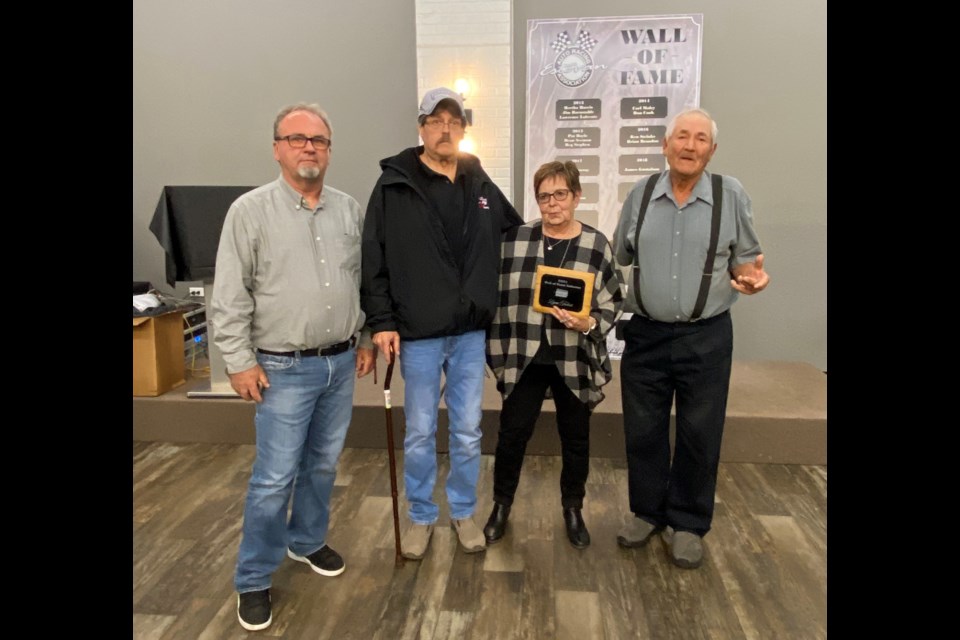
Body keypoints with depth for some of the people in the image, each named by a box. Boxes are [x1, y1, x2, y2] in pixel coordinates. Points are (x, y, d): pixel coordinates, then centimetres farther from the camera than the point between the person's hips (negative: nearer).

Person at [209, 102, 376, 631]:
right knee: (274, 478, 1)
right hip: (284, 369, -4)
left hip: (341, 363, 5)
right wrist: (239, 360, -10)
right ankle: (253, 580, 20)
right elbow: (229, 297, -8)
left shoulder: (349, 210, 6)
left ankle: (307, 540, 40)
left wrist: (368, 338, 12)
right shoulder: (250, 211, -7)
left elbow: (364, 280, 13)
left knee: (323, 465, 17)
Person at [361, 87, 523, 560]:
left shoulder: (481, 184, 7)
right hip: (419, 335, -3)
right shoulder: (394, 186, -4)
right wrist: (381, 321, -12)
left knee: (468, 431, 13)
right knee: (420, 433, 10)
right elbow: (373, 260, -6)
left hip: (471, 333, 3)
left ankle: (463, 512, 32)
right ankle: (421, 516, 30)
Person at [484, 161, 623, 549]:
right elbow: (495, 293, 4)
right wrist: (497, 349, 1)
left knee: (576, 439, 13)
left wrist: (589, 324, -19)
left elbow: (612, 303, 1)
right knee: (512, 434, 7)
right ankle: (501, 505, 31)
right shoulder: (513, 239, -1)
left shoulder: (597, 245, -3)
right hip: (524, 359, 0)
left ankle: (573, 510, 36)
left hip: (575, 362, 0)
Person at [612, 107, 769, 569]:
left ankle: (687, 524, 29)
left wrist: (751, 276, -16)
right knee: (642, 431, 11)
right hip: (645, 334, 2)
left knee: (699, 435, 9)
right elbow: (619, 258, 11)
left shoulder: (731, 195, -2)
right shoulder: (641, 194, 3)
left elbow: (746, 257, 6)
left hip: (706, 337, -1)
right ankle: (647, 512, 33)